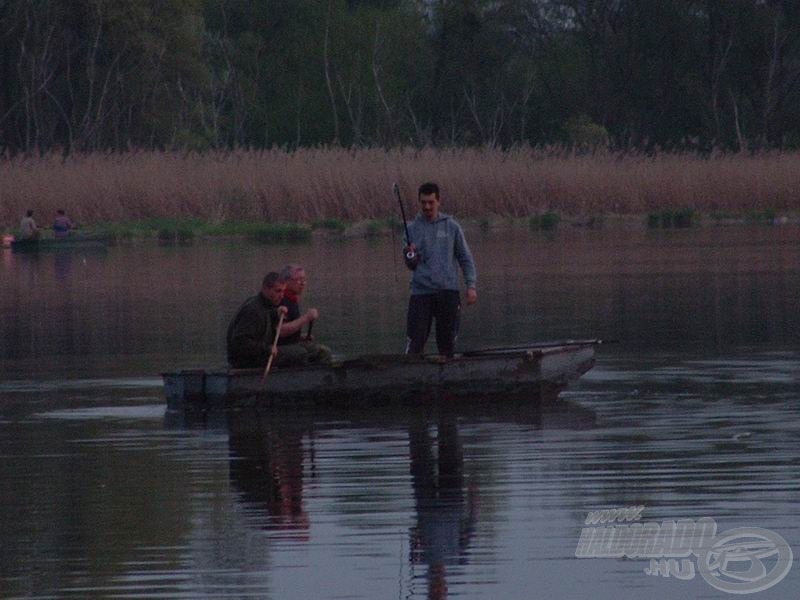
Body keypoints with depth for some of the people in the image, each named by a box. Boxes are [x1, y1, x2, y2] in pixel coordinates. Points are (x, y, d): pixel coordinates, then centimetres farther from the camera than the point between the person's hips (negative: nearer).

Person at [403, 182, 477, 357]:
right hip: (421, 292, 0)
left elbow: (465, 258, 8)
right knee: (415, 343, -7)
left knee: (448, 342, 4)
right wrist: (410, 256, -12)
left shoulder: (451, 226, 6)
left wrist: (471, 285, -1)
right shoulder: (413, 228, 7)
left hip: (448, 291, 0)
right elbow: (411, 265, 11)